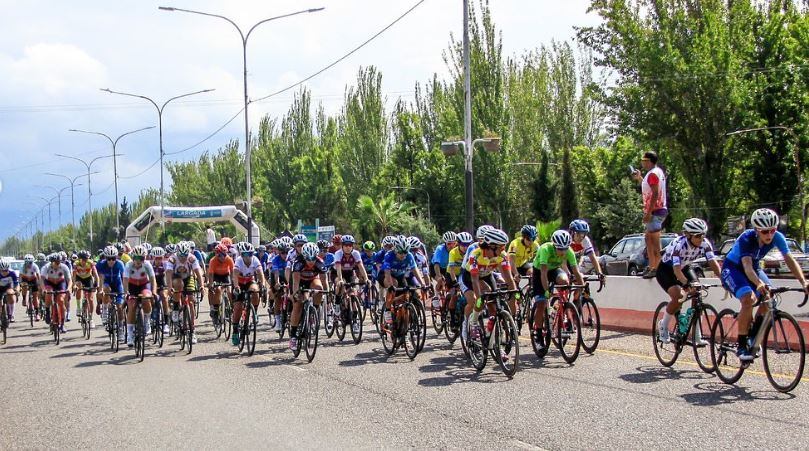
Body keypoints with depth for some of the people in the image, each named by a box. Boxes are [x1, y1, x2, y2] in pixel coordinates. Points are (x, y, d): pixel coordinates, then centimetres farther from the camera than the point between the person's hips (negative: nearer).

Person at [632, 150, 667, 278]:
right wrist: (639, 178, 20)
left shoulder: (653, 174, -15)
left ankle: (657, 268, -10)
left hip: (655, 211, -11)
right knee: (648, 238, 16)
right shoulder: (657, 171, 17)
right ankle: (651, 267, 19)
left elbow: (655, 193, -22)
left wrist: (648, 213, -23)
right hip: (657, 210, 11)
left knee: (655, 242, -10)